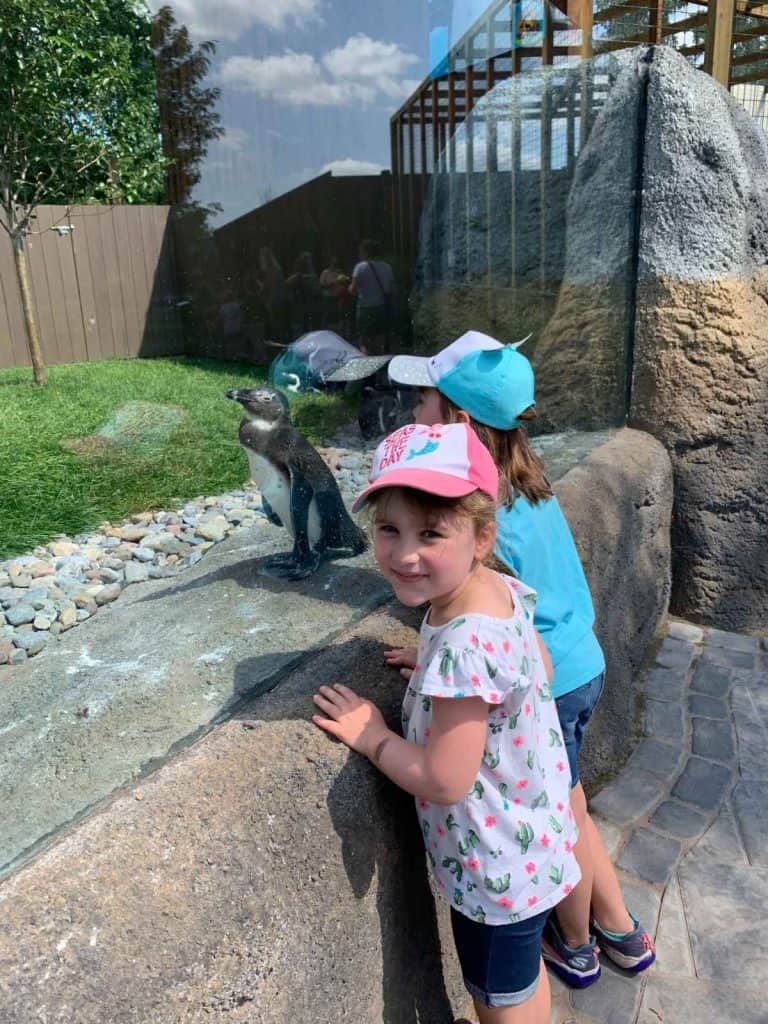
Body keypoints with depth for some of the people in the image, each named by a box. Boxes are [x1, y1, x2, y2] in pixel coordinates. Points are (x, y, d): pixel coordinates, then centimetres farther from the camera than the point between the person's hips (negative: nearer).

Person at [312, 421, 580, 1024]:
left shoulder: (463, 646, -38)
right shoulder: (502, 589, -12)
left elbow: (445, 781, -31)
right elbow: (539, 672, 5)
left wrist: (372, 737, -17)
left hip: (497, 866, -7)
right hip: (531, 835, 7)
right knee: (523, 975, 34)